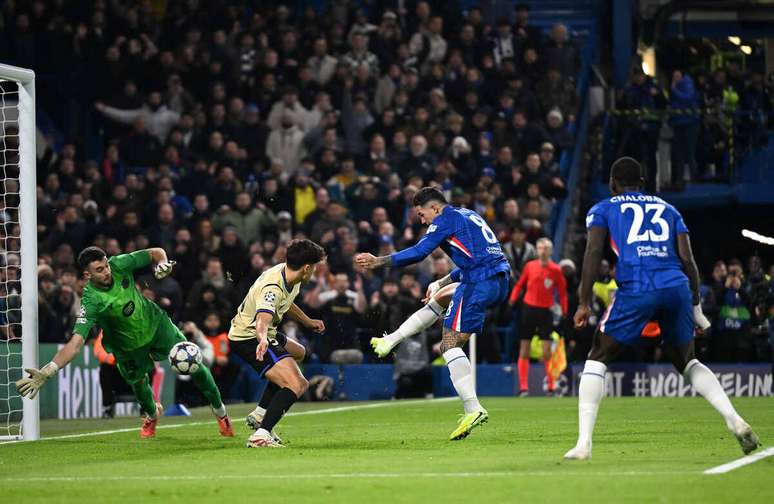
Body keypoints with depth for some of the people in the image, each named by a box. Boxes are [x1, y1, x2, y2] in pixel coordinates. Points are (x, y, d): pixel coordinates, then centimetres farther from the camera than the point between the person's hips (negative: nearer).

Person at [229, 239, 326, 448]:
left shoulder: (288, 273, -1)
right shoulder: (272, 289, -31)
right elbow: (262, 319, -50)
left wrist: (308, 322, 35)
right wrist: (263, 340, -71)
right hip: (249, 338, -11)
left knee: (298, 353, 35)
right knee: (297, 385, -23)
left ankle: (259, 414, 25)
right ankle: (261, 435, -31)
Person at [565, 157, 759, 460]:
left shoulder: (603, 210, 17)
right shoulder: (667, 210, 26)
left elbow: (593, 252, 2)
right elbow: (687, 259, 17)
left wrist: (584, 304, 1)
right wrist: (696, 307, 23)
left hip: (636, 290, -3)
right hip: (677, 287, 3)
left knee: (597, 359, 12)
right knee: (686, 362, 23)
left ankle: (584, 443, 0)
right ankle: (735, 421, 4)